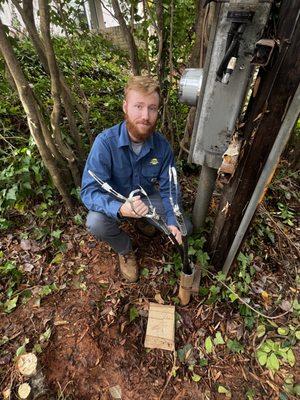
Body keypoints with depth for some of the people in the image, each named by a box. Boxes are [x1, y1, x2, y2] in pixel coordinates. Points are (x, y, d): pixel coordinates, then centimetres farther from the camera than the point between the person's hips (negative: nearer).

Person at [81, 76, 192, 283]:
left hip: (147, 197, 3)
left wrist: (172, 222, -27)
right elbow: (90, 191, -31)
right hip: (114, 200, -2)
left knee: (184, 227, -10)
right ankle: (125, 250, 2)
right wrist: (121, 209, -50)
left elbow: (168, 189, -11)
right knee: (96, 222, -33)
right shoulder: (106, 142, -28)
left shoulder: (162, 145, -18)